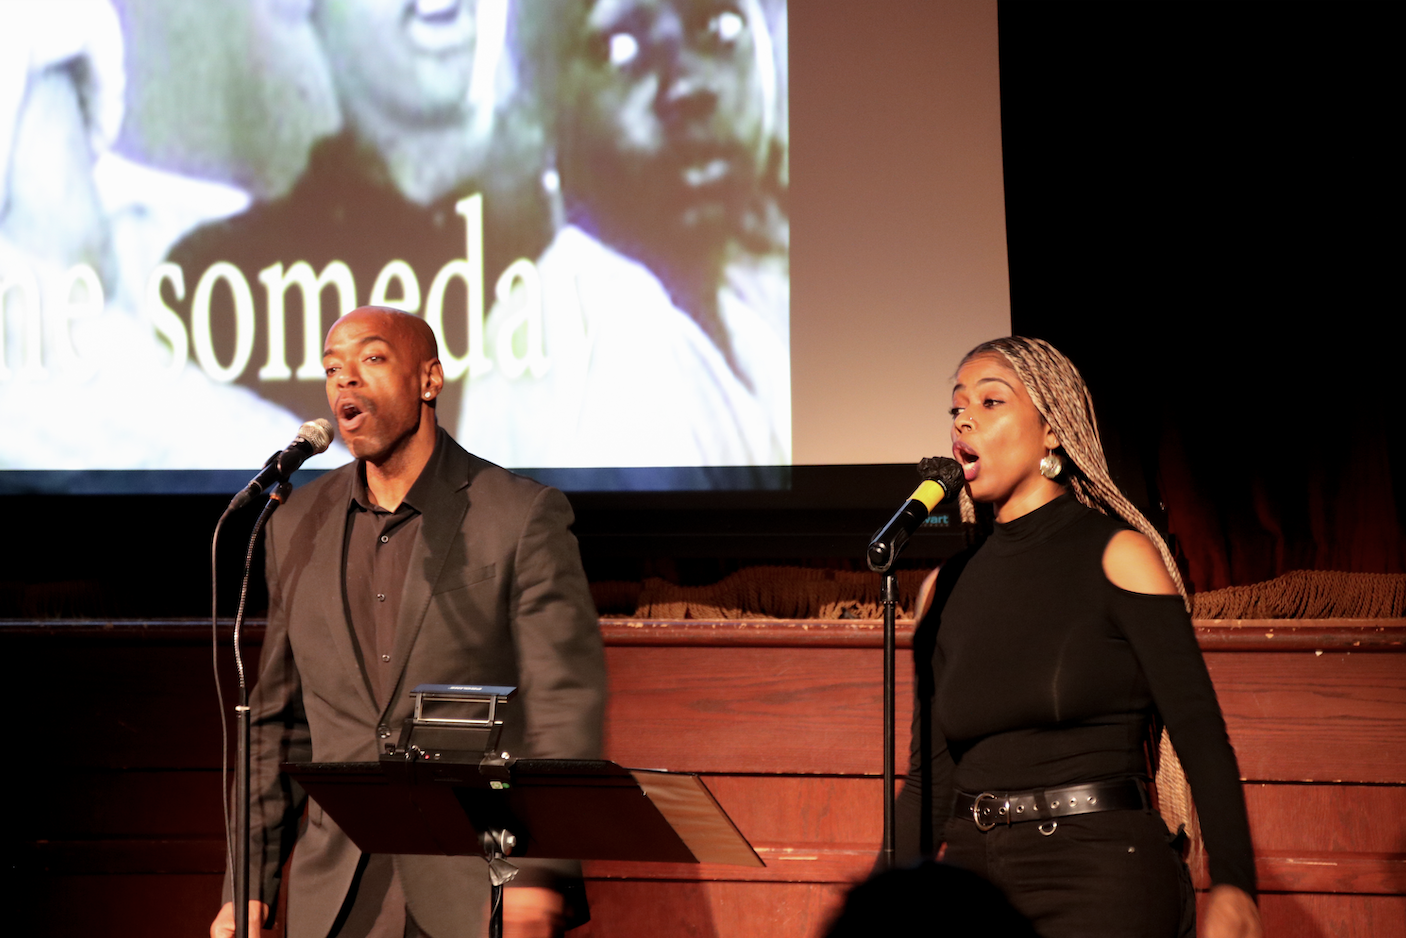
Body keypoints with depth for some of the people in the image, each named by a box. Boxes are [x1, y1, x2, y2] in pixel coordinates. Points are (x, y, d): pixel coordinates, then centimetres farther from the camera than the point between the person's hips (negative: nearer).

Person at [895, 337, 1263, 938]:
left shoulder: (1117, 555, -3)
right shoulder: (948, 588, 11)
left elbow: (1198, 729, -11)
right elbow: (929, 777, 12)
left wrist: (1232, 888, -23)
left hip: (1104, 885, -5)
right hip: (974, 877, 5)